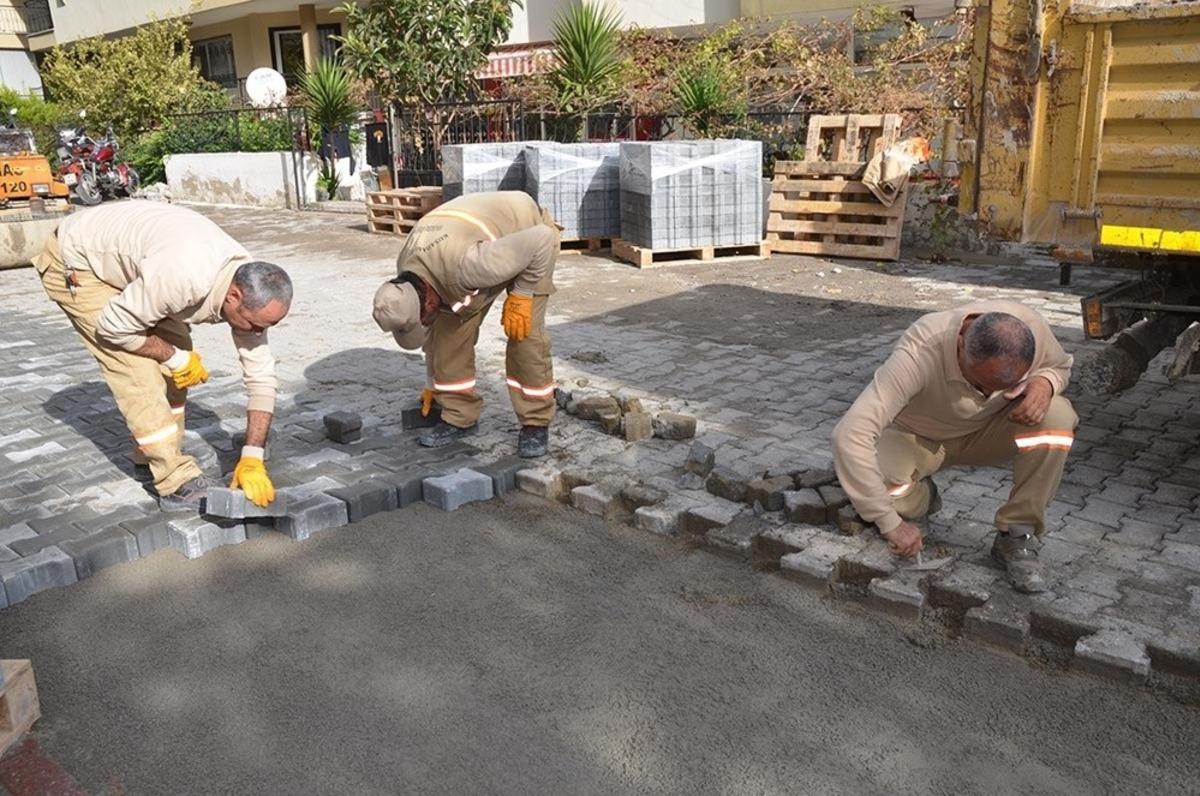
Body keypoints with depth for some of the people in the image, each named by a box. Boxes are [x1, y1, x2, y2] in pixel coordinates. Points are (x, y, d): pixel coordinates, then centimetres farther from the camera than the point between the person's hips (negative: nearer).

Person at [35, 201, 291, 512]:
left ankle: (152, 455, 22)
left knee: (175, 346, 5)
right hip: (76, 263, -7)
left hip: (121, 254, 7)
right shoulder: (185, 278, -41)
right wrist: (175, 357, -14)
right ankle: (177, 484, -8)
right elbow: (113, 327, -27)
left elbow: (261, 375, -13)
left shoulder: (249, 287, -17)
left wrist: (252, 459, -17)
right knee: (137, 368, -15)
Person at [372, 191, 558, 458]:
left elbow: (542, 239, -36)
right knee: (451, 330, -4)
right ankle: (460, 416, 9)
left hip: (531, 237, -6)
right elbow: (433, 329, 2)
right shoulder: (408, 272, -17)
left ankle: (536, 422, -2)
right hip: (482, 236, 6)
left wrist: (521, 295, -29)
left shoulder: (466, 267, -43)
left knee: (524, 333, -17)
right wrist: (432, 383, 12)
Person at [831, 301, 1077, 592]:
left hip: (986, 431, 3)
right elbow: (850, 435, -44)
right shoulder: (920, 353, -40)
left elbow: (1060, 365, 1)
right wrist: (890, 522, -39)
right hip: (917, 436, -3)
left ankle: (1015, 537, -12)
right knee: (881, 489, -34)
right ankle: (921, 495, 5)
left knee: (1057, 417, -27)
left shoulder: (1031, 327, -26)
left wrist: (1045, 382, -26)